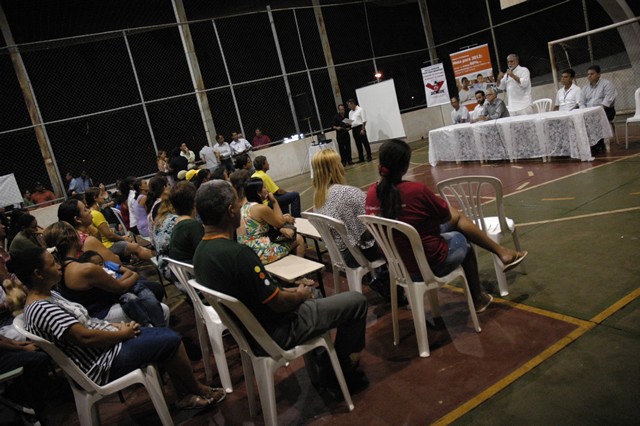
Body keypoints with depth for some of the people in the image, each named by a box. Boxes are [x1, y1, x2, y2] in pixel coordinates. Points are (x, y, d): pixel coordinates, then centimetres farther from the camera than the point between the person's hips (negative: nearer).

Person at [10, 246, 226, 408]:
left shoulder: (49, 295, 9)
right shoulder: (41, 309, -24)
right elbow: (85, 337, -28)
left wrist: (116, 326, 3)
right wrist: (122, 334, -15)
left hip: (107, 345, 11)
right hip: (103, 365, -11)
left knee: (167, 335, 5)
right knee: (171, 340, -11)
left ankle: (185, 396, 14)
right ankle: (200, 391, 11)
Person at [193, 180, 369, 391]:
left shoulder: (201, 252, -3)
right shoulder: (238, 254, -33)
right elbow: (279, 304, -24)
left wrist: (291, 290, 8)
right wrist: (301, 295, -3)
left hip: (249, 327, 10)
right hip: (276, 333, -9)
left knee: (314, 292, 32)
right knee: (357, 301, 1)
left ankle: (323, 366, 37)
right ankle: (345, 370, 20)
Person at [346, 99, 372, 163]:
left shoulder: (360, 110, -2)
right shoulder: (350, 112, 19)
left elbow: (364, 120, -8)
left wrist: (363, 129, -17)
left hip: (360, 127, -7)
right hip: (354, 128, 7)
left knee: (365, 142, -5)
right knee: (358, 144, 8)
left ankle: (369, 157, -1)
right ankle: (361, 158, 13)